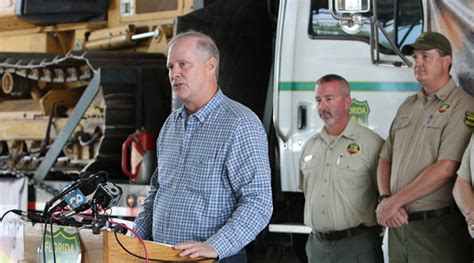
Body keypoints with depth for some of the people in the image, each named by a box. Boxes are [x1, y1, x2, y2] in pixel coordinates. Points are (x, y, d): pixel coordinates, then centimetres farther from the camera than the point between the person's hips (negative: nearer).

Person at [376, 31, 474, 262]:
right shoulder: (408, 106, 16)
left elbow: (445, 169, -18)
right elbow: (385, 159, 16)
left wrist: (396, 201, -13)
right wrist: (385, 198, -4)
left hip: (435, 226, -6)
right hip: (398, 224, 7)